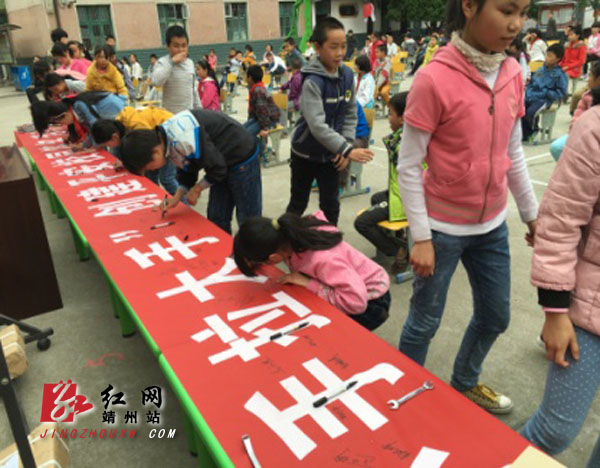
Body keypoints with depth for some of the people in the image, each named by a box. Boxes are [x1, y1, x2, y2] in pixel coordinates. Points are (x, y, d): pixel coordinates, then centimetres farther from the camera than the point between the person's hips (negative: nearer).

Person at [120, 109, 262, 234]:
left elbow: (217, 168, -24)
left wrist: (197, 189, -8)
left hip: (242, 158, -9)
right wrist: (177, 197, -3)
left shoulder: (184, 139, -34)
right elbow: (186, 170, 9)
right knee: (216, 219, 13)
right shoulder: (165, 136, -4)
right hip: (223, 162, 9)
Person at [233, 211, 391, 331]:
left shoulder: (323, 260, -41)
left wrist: (307, 283, -35)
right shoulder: (289, 232, -21)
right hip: (352, 286, 7)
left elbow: (356, 302, -42)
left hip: (370, 302, -7)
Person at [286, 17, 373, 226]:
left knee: (331, 205, 12)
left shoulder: (347, 74, -5)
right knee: (298, 204, 13)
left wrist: (345, 148, -8)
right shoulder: (312, 81, -24)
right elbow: (317, 125, -34)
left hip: (331, 154, 4)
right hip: (306, 153, -4)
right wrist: (347, 150, -40)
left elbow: (350, 114, 3)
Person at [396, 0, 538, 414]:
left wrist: (531, 212, 14)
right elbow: (409, 166, -15)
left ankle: (466, 383, 47)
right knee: (425, 322, 9)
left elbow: (513, 152, 10)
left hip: (492, 225, 7)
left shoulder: (512, 73, 0)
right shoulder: (434, 79, -19)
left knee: (495, 317, 20)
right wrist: (421, 237, -16)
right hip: (443, 228, -6)